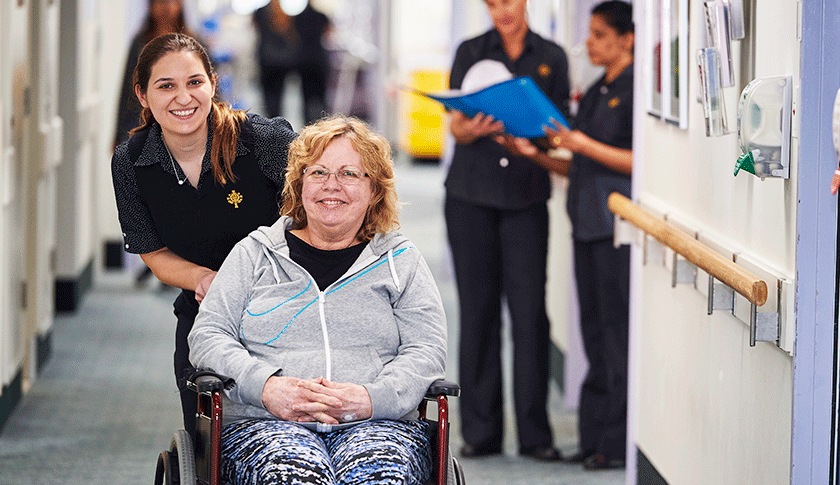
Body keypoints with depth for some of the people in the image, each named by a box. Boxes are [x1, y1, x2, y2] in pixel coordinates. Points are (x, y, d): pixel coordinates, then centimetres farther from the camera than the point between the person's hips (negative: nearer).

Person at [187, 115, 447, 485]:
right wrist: (267, 387, -10)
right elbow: (207, 337, 10)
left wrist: (370, 397, -13)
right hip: (263, 425, 0)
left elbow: (426, 351, 8)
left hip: (376, 425, 0)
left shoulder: (400, 260, 18)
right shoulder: (255, 253, 18)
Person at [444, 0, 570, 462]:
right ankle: (480, 432, 8)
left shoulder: (551, 58, 8)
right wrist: (470, 128, -22)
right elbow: (455, 126, 2)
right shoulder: (470, 53, 8)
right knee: (478, 311, 1)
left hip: (526, 198, 0)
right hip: (471, 197, 0)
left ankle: (534, 432, -2)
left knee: (529, 311, -7)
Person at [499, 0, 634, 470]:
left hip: (619, 222, -9)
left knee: (618, 328, -6)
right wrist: (537, 154, 8)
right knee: (595, 330, 10)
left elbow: (640, 162, -15)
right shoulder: (595, 93, 18)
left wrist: (582, 144, -17)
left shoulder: (637, 90, -8)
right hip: (588, 221, 9)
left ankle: (619, 442, -2)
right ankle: (595, 437, 14)